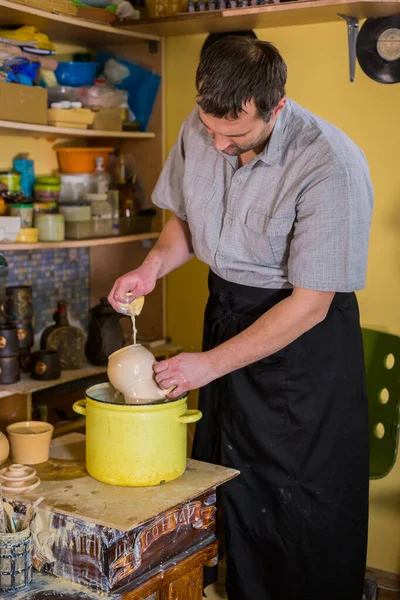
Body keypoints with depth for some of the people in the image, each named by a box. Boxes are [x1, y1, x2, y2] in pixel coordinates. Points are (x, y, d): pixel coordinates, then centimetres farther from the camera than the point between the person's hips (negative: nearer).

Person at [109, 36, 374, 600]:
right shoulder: (199, 130, -7)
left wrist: (209, 363, -19)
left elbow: (310, 303, -22)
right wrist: (154, 264, -11)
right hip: (227, 311, 6)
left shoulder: (331, 167, -26)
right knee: (223, 486, 14)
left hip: (306, 336, -5)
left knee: (305, 503, 2)